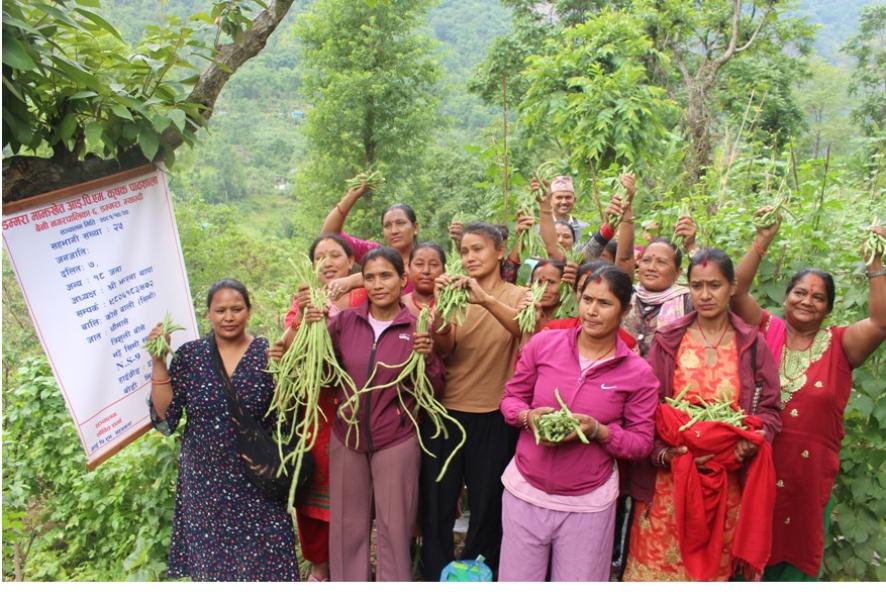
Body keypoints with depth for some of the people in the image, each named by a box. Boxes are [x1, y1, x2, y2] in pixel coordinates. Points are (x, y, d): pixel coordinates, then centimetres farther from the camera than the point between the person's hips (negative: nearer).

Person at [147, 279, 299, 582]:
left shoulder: (268, 353, -3)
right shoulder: (189, 355, 0)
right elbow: (165, 416, -3)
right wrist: (158, 361, -11)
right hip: (205, 481, 2)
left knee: (263, 560, 4)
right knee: (210, 559, 13)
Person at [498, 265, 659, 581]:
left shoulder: (638, 373, -9)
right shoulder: (543, 344, -6)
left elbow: (641, 442, -3)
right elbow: (511, 397, 4)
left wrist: (598, 430, -21)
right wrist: (529, 417, -18)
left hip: (588, 502, -1)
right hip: (524, 489, 1)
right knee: (515, 581, 15)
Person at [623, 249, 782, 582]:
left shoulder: (753, 345, 2)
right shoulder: (667, 341, -1)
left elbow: (769, 408, 6)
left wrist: (753, 440, -13)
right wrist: (661, 452, -13)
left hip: (726, 480, 1)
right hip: (669, 476, -1)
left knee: (712, 567, 12)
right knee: (656, 564, 6)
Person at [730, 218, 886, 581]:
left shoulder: (839, 345, 1)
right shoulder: (766, 330, 0)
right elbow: (736, 292, -11)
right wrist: (763, 241, -18)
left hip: (811, 472, 1)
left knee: (800, 553, 16)